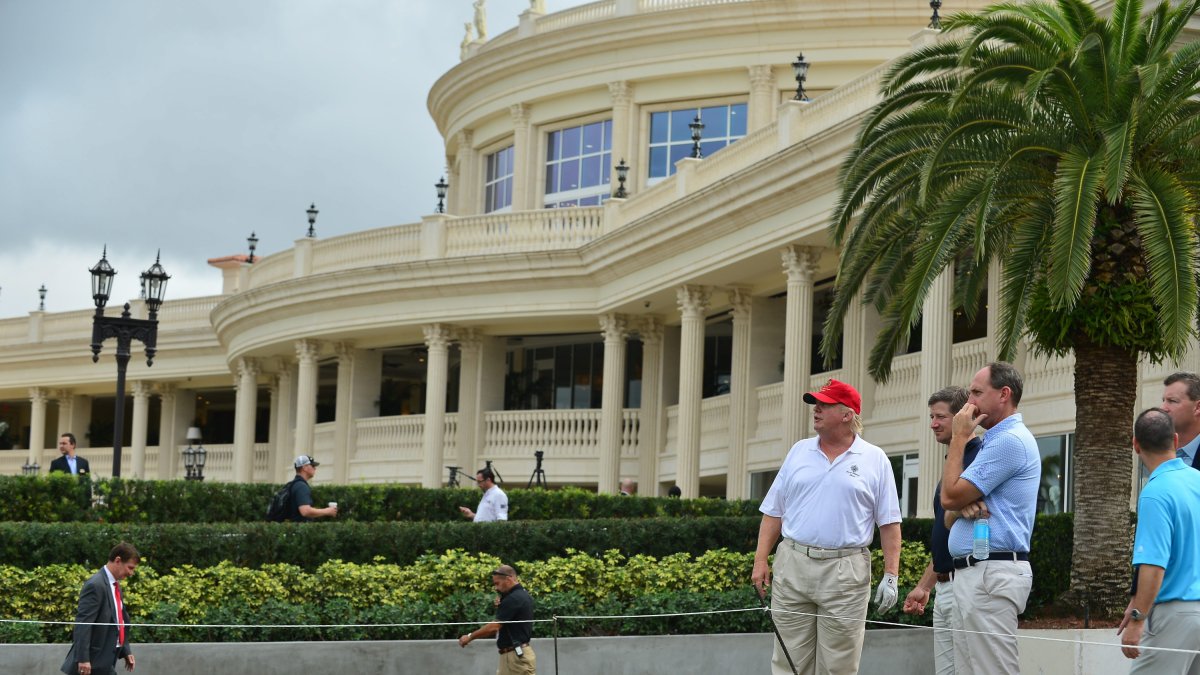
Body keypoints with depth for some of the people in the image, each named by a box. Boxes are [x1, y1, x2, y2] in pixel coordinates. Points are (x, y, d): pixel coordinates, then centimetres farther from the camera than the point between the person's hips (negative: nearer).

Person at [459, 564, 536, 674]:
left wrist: (470, 636, -6)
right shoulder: (522, 595, 14)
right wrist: (500, 606, 6)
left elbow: (494, 627, -19)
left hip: (517, 657, -11)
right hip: (512, 656, 11)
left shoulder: (514, 599, -18)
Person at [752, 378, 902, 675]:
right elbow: (773, 512, 12)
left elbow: (889, 523, 2)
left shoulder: (875, 460, 3)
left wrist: (891, 575, -5)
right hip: (793, 564, 3)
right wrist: (760, 560, 4)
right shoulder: (799, 452, 11)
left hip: (846, 572, -2)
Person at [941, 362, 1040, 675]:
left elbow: (950, 497, -12)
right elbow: (955, 501, 19)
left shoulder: (1010, 440, -13)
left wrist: (959, 438, -2)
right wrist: (966, 505, -5)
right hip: (972, 574, 11)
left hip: (991, 575, -11)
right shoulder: (998, 439, 22)